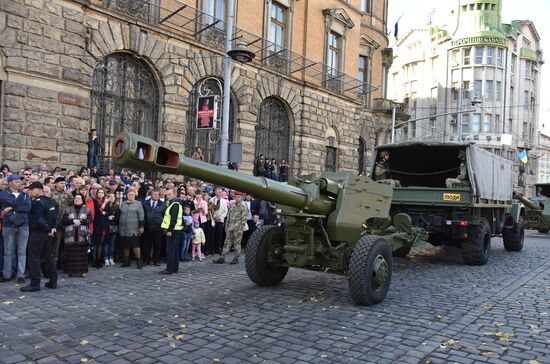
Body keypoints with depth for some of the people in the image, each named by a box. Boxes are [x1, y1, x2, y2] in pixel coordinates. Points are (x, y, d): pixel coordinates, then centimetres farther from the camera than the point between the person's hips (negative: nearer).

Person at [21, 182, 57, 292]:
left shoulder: (37, 202, -16)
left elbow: (39, 219, -23)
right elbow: (54, 216, 12)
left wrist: (48, 229, -13)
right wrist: (52, 227, 5)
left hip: (37, 233, -9)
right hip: (47, 233, 9)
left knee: (34, 258, -2)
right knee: (49, 256, 12)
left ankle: (35, 284, 0)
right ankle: (53, 282, 17)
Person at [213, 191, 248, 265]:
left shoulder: (243, 207, -5)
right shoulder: (232, 206, 13)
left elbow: (244, 219, -10)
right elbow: (228, 217, 17)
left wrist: (240, 229, -15)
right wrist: (226, 227, 12)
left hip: (237, 228, -5)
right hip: (230, 228, 6)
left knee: (237, 243, 3)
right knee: (227, 243, 6)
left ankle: (236, 258, 12)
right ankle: (222, 258, 7)